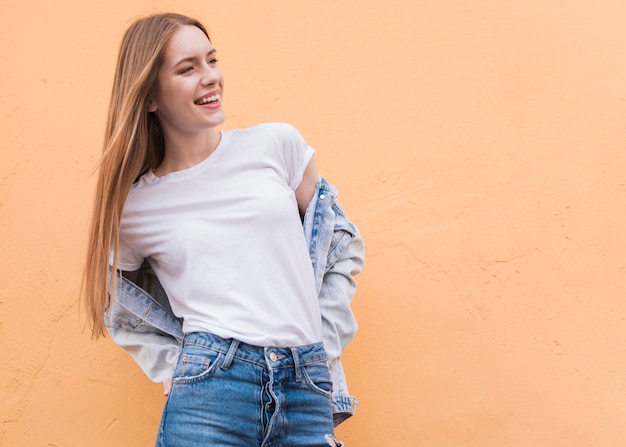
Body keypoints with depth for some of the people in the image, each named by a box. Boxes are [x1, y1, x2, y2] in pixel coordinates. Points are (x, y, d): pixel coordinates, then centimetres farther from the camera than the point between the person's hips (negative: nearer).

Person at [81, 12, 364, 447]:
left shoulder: (277, 144, 4)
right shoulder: (132, 208, 4)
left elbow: (342, 241, 12)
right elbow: (122, 311, 19)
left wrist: (325, 346, 7)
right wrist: (174, 368, 6)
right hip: (209, 391, -1)